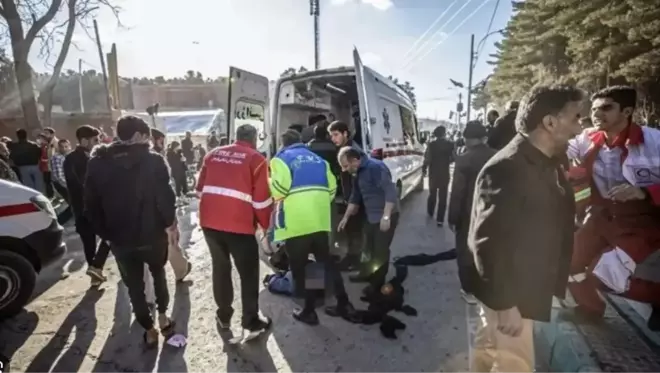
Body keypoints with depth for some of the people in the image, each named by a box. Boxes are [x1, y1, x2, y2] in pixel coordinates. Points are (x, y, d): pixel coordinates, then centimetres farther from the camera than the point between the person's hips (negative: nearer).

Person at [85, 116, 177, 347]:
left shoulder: (97, 164, -1)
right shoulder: (153, 161, -12)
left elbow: (91, 206, 1)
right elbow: (165, 198, -16)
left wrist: (105, 233, 10)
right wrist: (170, 225, -2)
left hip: (119, 238, 2)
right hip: (152, 234, -1)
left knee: (134, 285, 16)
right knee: (158, 274, 25)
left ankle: (149, 331, 25)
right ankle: (163, 318, 29)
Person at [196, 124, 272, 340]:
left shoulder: (213, 154, 13)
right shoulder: (256, 159, -1)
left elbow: (201, 189, 16)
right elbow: (261, 199, -4)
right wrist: (266, 225, 10)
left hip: (210, 221, 5)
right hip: (239, 224, -5)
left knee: (220, 267, 21)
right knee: (249, 273, 10)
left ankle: (224, 315, 34)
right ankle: (252, 323, 16)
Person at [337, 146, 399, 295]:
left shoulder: (376, 167, -21)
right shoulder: (359, 172, 7)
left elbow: (391, 192, -26)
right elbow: (355, 196, 17)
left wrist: (386, 217, -29)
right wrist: (346, 217, 16)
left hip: (386, 217, -8)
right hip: (371, 217, 8)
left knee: (381, 251, 3)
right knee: (370, 248, 19)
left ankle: (378, 284, 19)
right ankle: (369, 275, 38)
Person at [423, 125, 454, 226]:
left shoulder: (431, 144, -8)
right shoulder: (450, 144, -5)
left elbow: (427, 159, -12)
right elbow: (453, 158, -4)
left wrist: (424, 168, 3)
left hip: (433, 172, 1)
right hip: (444, 173, -1)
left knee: (432, 193, 20)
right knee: (442, 196, 3)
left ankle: (430, 213, 34)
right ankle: (440, 219, 0)